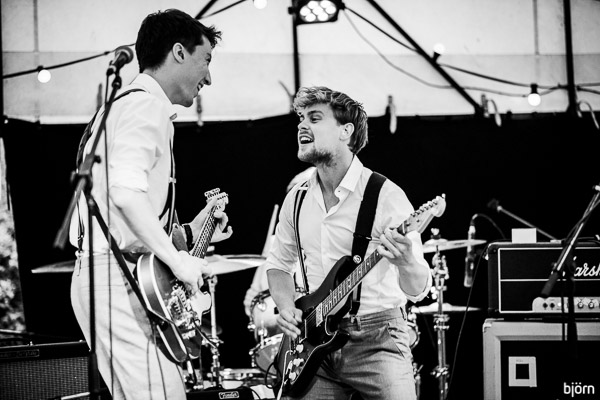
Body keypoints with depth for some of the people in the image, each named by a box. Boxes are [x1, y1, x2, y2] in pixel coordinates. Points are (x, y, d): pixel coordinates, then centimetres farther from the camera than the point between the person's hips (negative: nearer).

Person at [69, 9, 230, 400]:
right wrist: (177, 259, -21)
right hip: (117, 276, -11)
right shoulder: (145, 104, -8)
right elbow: (126, 190, -24)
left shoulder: (125, 105, 26)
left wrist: (190, 232, 22)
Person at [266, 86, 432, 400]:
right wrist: (286, 308, 3)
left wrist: (406, 264, -33)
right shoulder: (297, 199, 8)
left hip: (377, 340, -4)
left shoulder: (385, 196, -9)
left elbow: (417, 291, -10)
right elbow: (279, 264, 23)